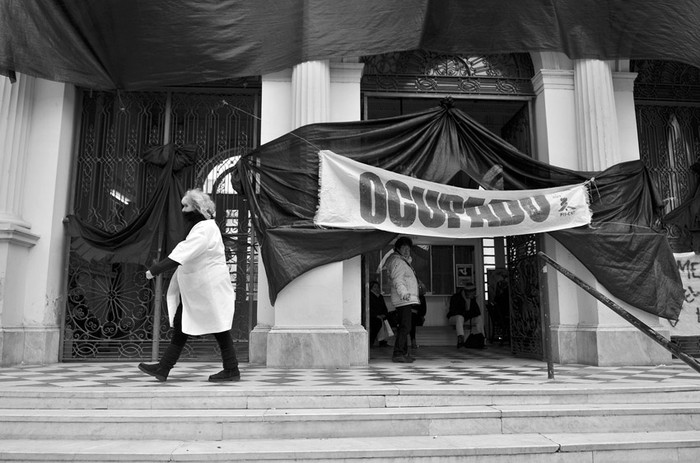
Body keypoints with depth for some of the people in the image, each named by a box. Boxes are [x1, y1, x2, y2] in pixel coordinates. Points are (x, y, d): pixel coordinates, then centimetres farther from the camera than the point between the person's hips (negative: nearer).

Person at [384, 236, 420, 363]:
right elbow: (397, 280, -23)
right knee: (405, 327, -15)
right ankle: (398, 354, -17)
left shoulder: (404, 261, 23)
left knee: (404, 327, 13)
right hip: (403, 300, -11)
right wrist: (403, 292, -35)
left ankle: (404, 353, 19)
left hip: (407, 300, 11)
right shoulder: (397, 261, -9)